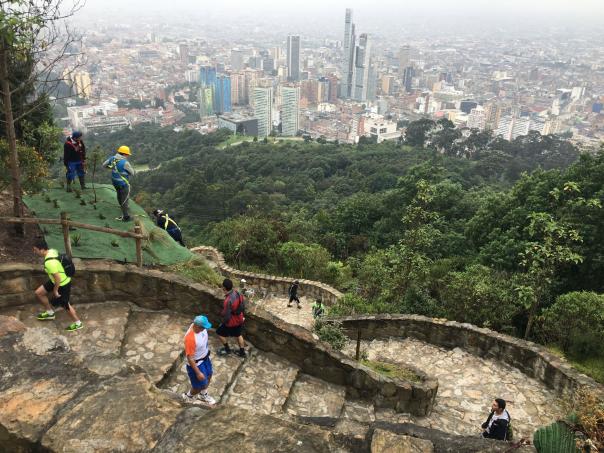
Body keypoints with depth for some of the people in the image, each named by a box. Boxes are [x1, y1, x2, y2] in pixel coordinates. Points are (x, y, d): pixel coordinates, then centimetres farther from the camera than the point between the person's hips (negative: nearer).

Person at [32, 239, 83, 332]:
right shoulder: (52, 251, -6)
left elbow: (58, 278, -32)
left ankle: (77, 323, 31)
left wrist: (55, 290, -17)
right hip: (56, 281, 9)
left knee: (65, 305, 11)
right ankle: (50, 313, 35)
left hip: (62, 285, -9)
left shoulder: (49, 262, -35)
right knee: (38, 293, 17)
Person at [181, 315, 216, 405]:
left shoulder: (199, 327, -17)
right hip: (196, 363, -8)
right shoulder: (190, 338, -40)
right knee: (200, 386, 11)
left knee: (208, 376, 27)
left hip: (205, 357, 8)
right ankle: (188, 396, 42)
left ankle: (203, 395, 53)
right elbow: (189, 358, -30)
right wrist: (198, 373, -24)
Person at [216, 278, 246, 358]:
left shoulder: (228, 300, -36)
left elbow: (227, 316, -29)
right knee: (238, 335, 27)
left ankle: (227, 349, 34)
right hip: (239, 319, 7)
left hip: (232, 322, -7)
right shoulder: (236, 293, -12)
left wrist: (223, 323, -8)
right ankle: (242, 352, 40)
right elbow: (242, 303, 4)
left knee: (220, 333, 19)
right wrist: (242, 316, 19)